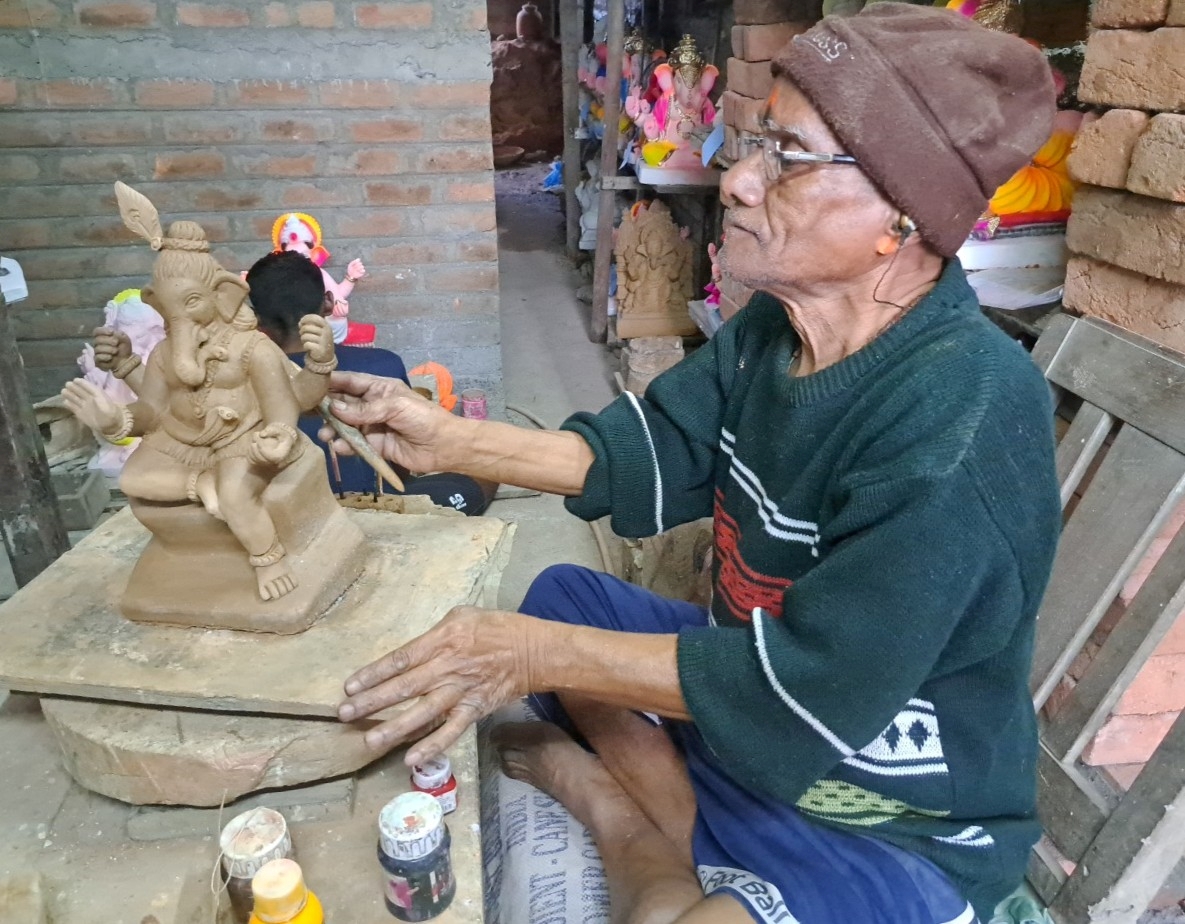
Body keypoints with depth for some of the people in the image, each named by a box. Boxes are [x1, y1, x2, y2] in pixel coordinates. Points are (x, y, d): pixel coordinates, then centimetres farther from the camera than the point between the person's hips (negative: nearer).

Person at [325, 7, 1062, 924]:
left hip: (900, 823, -7)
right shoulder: (775, 327, -7)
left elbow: (807, 691, -29)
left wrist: (539, 655, -27)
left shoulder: (964, 420, -32)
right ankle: (692, 840, -3)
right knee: (561, 594, 11)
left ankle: (617, 802, 1)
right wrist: (451, 441, -7)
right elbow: (644, 458, 1)